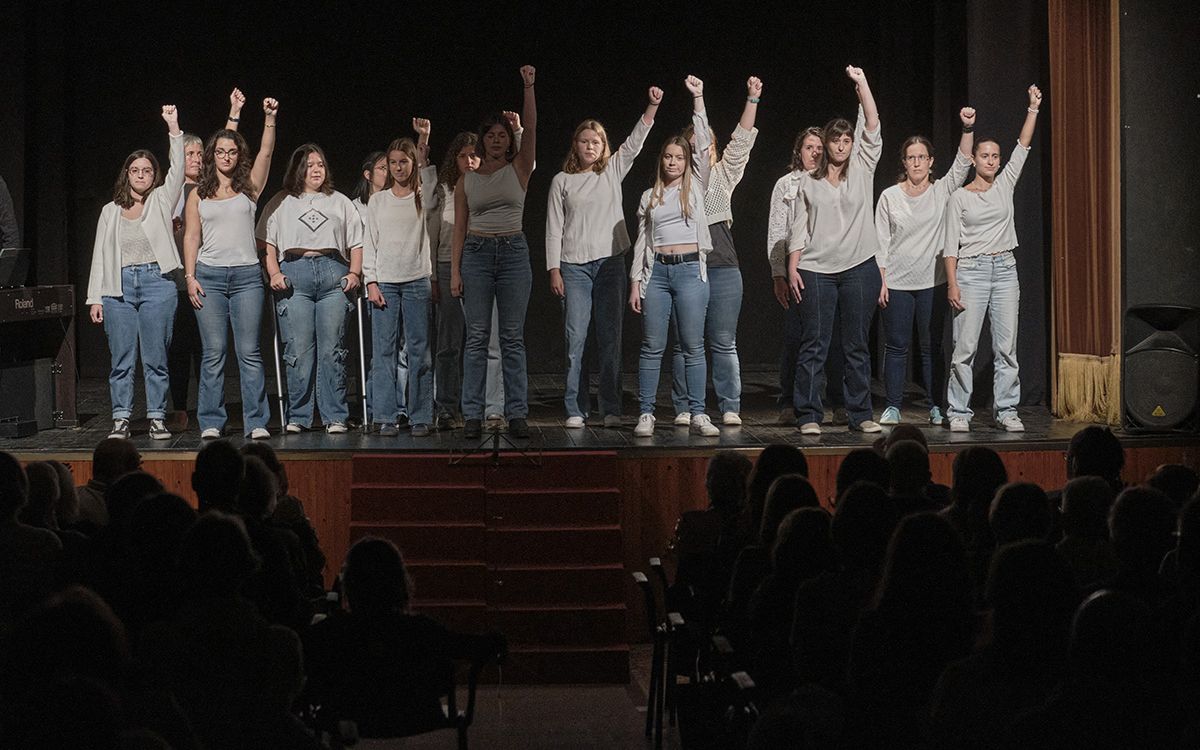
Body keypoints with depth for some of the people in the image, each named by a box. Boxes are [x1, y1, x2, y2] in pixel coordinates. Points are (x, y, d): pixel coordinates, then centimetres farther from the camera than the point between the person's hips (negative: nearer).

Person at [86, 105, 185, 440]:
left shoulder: (161, 201, 10)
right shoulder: (110, 212, 14)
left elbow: (177, 169, -4)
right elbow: (99, 255, 12)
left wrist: (173, 127, -11)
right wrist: (96, 297, 5)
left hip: (156, 283, -1)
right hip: (119, 285, 2)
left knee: (155, 358, -1)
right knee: (122, 359, 1)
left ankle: (157, 418, 4)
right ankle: (121, 419, 6)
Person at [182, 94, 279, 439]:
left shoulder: (248, 188, 10)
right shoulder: (198, 195, 12)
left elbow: (266, 153, -2)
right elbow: (191, 236, 8)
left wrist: (270, 119, -15)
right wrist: (190, 276, -2)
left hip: (246, 275, 0)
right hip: (209, 275, 0)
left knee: (249, 352, -2)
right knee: (213, 353, 0)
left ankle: (256, 422, 0)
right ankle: (211, 422, 4)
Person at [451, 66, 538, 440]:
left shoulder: (518, 169, 6)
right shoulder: (467, 180, 8)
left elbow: (531, 128, -7)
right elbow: (459, 228, 7)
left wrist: (529, 87, -15)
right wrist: (455, 271, -1)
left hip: (513, 252, 0)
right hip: (476, 253, 1)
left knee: (513, 337, 1)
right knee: (476, 336, 0)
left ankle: (517, 413, 2)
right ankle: (472, 415, 1)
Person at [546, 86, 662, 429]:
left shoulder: (612, 171, 10)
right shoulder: (562, 181, 6)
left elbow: (635, 141, -1)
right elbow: (554, 228, 4)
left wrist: (653, 106, -14)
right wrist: (554, 270, -2)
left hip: (610, 263, 1)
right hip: (574, 266, -1)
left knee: (610, 338, 0)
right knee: (575, 339, -4)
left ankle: (611, 410, 2)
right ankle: (575, 409, 0)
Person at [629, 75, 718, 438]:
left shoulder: (695, 187, 9)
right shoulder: (649, 197, 13)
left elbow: (703, 145, 0)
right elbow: (642, 241, 12)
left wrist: (698, 99, -2)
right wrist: (636, 281, 5)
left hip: (690, 270, -1)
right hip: (656, 271, 1)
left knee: (693, 346, -1)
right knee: (652, 347, 0)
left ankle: (698, 414, 1)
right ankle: (646, 414, 3)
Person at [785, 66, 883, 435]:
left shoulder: (862, 169, 10)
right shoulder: (808, 183, 9)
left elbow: (873, 126, 0)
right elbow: (799, 228, 7)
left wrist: (862, 82, -5)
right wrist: (792, 267, -2)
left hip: (859, 268, 1)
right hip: (816, 270, -1)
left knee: (856, 345, 5)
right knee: (813, 345, -1)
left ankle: (860, 414, 10)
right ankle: (809, 415, 2)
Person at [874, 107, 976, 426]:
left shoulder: (941, 191, 5)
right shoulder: (890, 197, 2)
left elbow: (962, 163, -8)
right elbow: (881, 242, 2)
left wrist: (968, 128, -21)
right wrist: (881, 281, -4)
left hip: (932, 282, 1)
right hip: (897, 282, -1)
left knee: (932, 346, 4)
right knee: (897, 346, 1)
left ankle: (937, 406, 8)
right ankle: (893, 407, 5)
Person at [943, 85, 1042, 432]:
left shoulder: (1005, 185, 11)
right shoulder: (959, 197, 1)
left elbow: (1023, 146, 8)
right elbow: (951, 244, -2)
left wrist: (1033, 108, 2)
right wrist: (952, 284, -10)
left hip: (1005, 270, 3)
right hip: (971, 270, -3)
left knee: (1007, 347, 2)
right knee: (965, 347, -4)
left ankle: (1007, 411, 6)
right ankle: (959, 413, 0)